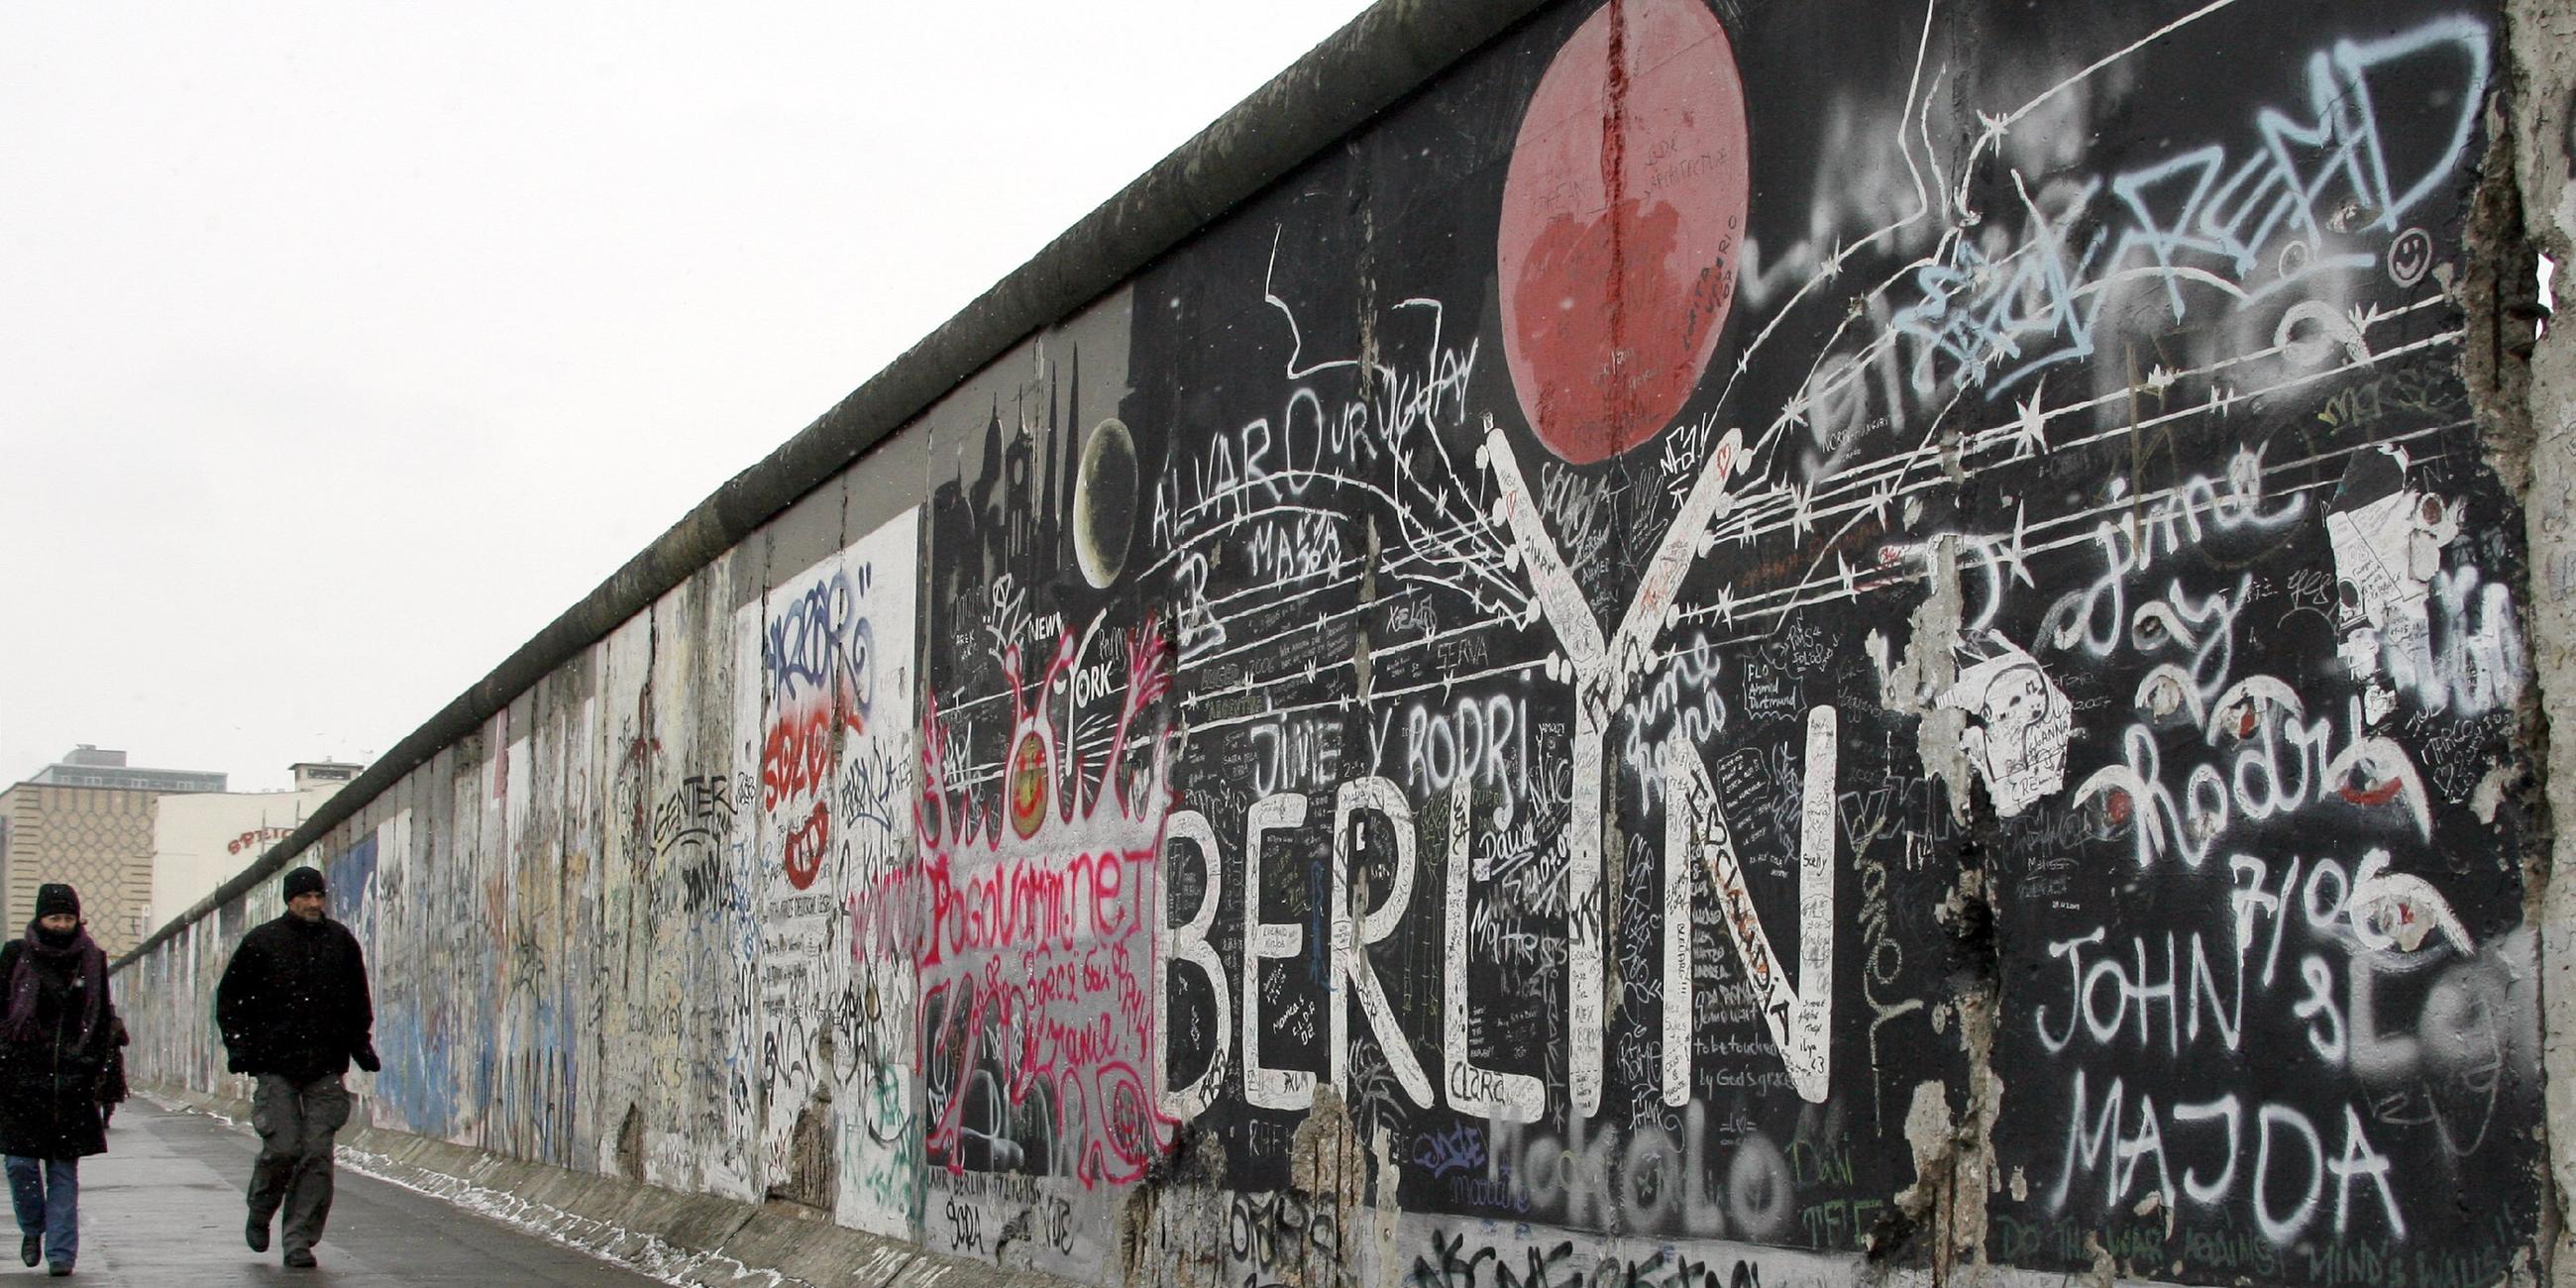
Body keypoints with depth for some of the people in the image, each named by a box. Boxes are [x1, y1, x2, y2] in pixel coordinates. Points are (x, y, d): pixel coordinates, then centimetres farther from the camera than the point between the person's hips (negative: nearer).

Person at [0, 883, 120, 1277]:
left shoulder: (92, 960, 8)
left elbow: (103, 1021, 13)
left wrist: (90, 1065, 5)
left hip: (71, 1080, 1)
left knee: (64, 1170, 1)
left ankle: (61, 1252, 3)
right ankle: (32, 1229, 21)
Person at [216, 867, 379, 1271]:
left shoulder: (341, 942, 10)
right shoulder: (262, 942, 1)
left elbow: (359, 1002, 22)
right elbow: (229, 997, 8)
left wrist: (360, 1044, 14)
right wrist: (239, 1045, -2)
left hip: (325, 1069, 2)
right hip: (275, 1065, -2)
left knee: (317, 1153, -4)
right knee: (282, 1147, -9)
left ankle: (299, 1240, 3)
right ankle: (260, 1214, 20)